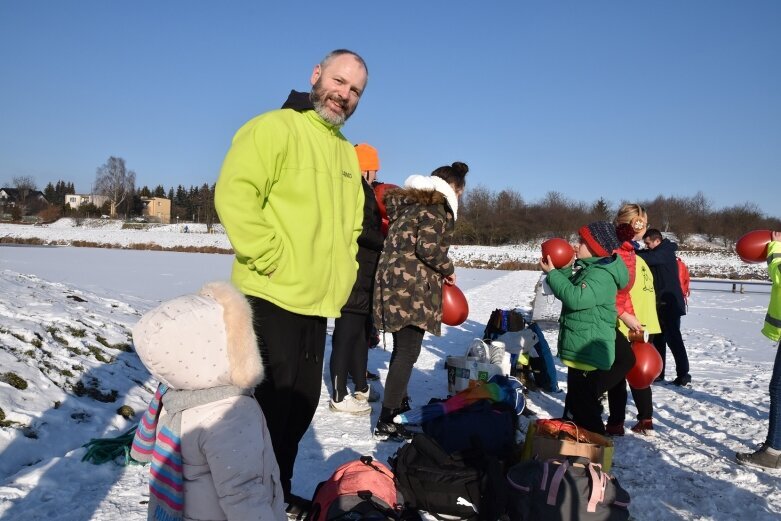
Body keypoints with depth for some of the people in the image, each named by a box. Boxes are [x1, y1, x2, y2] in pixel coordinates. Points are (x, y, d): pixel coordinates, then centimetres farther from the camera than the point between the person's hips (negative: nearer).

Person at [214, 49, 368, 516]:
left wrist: (341, 275, 13)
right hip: (273, 298, -8)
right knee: (270, 404, 2)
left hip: (318, 304, 8)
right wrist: (272, 259, -20)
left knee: (301, 404, 16)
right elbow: (235, 195, -20)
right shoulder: (275, 127, -8)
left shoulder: (347, 152, 17)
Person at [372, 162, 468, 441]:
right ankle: (385, 423, -6)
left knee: (401, 347, 22)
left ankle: (398, 399, 38)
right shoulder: (437, 206, -8)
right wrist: (449, 269, -3)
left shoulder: (407, 201, 18)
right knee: (407, 352, -7)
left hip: (393, 279, 9)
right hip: (412, 286, -9)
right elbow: (428, 247, -20)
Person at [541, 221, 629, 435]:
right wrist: (566, 269, 5)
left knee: (584, 404, -7)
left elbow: (576, 298, -31)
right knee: (575, 401, 21)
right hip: (580, 349, 11)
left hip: (588, 351, -11)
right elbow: (568, 291, 22)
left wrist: (552, 273, -21)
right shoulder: (588, 269, 14)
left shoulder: (602, 274, -19)